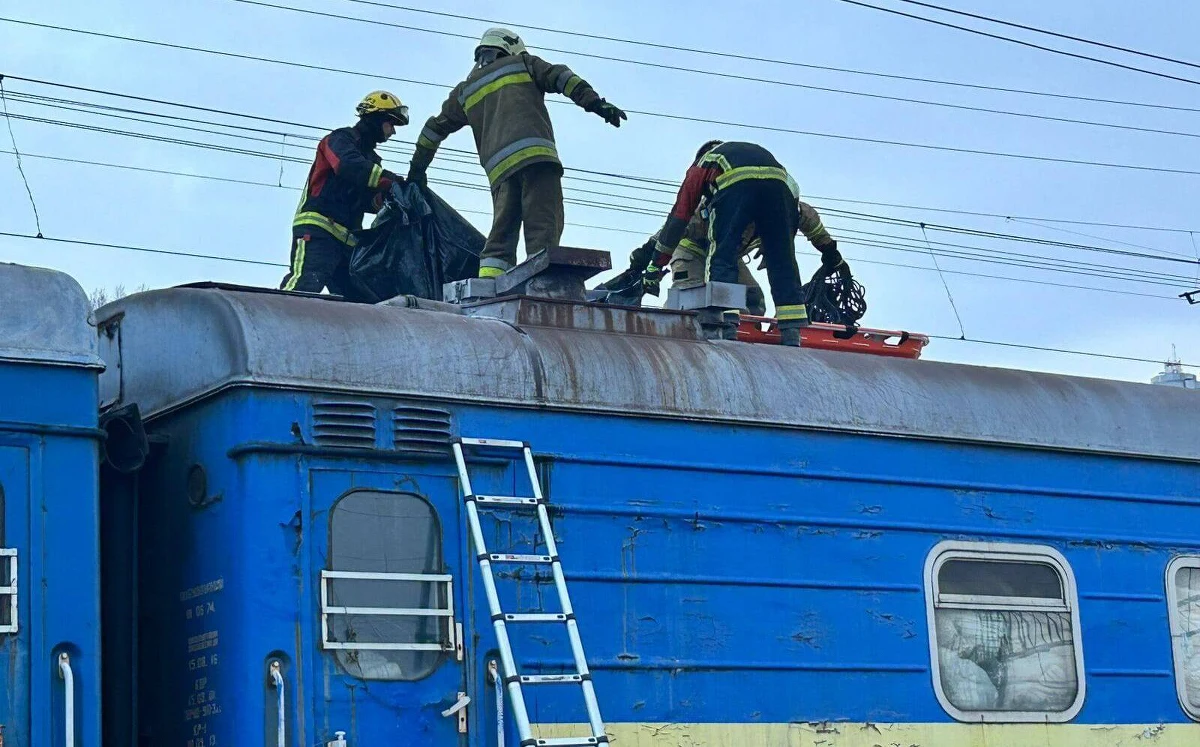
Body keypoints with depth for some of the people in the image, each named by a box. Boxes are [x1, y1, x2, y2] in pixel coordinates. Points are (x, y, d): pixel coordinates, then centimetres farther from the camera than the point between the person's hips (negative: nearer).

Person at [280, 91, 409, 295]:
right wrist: (394, 181, -27)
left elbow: (368, 201, 17)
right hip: (317, 230, -9)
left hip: (346, 238, 9)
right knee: (305, 284, -29)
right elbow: (350, 167, -21)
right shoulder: (340, 139, 2)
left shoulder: (371, 158, 28)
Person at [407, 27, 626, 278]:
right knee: (544, 223, -14)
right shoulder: (522, 64, 22)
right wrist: (596, 103, -2)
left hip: (499, 168, 4)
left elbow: (434, 128, 37)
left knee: (502, 232, 6)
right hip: (535, 153, -4)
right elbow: (561, 78, 6)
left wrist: (417, 169, 46)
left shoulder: (465, 91, 31)